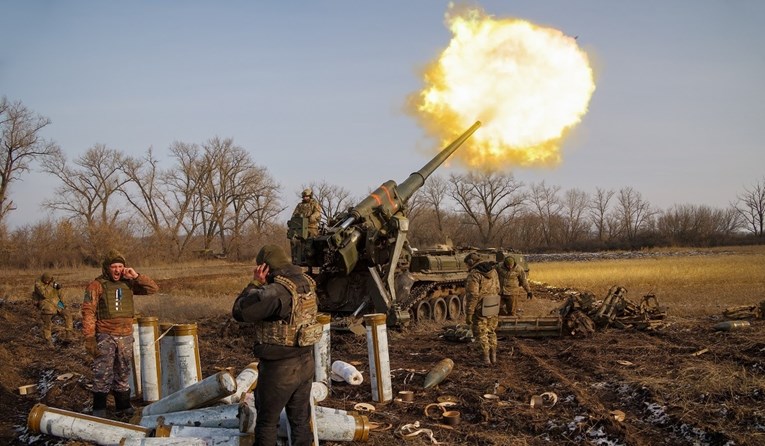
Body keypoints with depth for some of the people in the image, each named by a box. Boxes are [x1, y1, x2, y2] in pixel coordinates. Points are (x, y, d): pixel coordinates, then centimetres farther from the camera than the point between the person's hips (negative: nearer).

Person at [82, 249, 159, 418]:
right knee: (103, 375, -7)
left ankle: (123, 407, 22)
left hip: (126, 336, 5)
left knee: (123, 375, 13)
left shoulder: (128, 283, 8)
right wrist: (89, 338, -15)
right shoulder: (97, 286, -6)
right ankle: (99, 410, -1)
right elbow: (88, 312, -9)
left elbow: (153, 288, 8)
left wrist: (136, 276, -7)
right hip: (105, 337, -5)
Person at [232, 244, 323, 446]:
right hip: (305, 363, 7)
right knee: (301, 421, 16)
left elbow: (239, 311, -18)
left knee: (267, 422, 9)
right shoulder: (306, 283, 3)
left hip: (279, 369, -7)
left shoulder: (276, 291, -23)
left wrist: (256, 283, -10)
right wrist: (263, 285, 6)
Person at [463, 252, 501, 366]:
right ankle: (493, 357, 22)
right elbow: (497, 289, 12)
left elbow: (472, 296, -21)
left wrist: (468, 314, -17)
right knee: (491, 332, 21)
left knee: (481, 333, 9)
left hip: (480, 309, -6)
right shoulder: (493, 271, 6)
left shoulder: (474, 275, -17)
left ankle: (486, 358, 12)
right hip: (493, 308, 6)